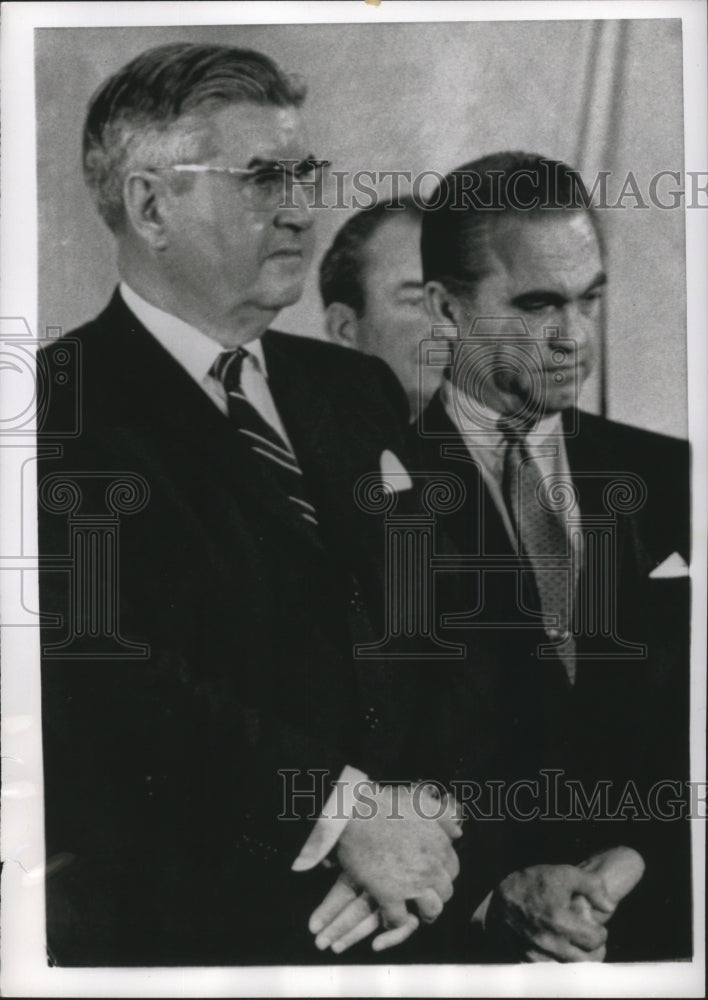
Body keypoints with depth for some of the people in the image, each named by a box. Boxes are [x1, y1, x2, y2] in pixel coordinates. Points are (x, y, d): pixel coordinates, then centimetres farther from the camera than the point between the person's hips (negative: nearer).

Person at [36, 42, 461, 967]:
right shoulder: (65, 411, -12)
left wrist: (429, 829, -10)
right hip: (176, 924, -5)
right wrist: (340, 810, -20)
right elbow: (107, 683, -23)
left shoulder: (357, 390, 8)